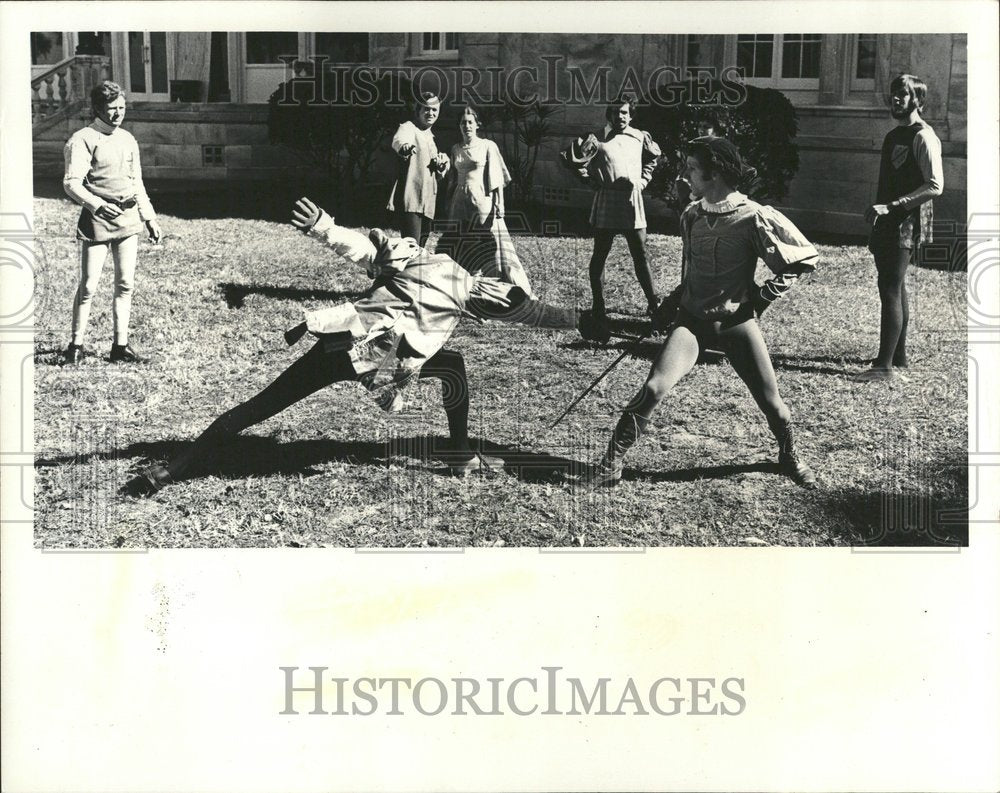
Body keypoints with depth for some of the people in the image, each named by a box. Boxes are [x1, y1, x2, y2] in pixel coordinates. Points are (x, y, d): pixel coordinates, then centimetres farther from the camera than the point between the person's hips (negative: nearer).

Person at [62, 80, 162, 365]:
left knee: (125, 284, 6)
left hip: (129, 219, 6)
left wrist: (150, 218, 17)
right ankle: (76, 345, 7)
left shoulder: (128, 140, 15)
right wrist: (96, 204, -29)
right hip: (97, 220, -6)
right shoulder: (83, 140, -6)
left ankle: (120, 345, 13)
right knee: (89, 285, -4)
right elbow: (71, 183, -14)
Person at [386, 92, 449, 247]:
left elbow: (438, 176, 27)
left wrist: (442, 164, 3)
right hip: (410, 200, -9)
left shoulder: (430, 137, 21)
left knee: (421, 247, 13)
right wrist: (405, 146, -54)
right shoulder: (408, 128, -3)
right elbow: (399, 140, -30)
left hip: (426, 203, 9)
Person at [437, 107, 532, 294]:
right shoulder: (456, 149, 13)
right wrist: (449, 205, 18)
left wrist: (499, 202, -11)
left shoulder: (488, 146, 0)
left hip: (482, 201, -5)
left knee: (492, 245, -11)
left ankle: (518, 287, -10)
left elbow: (498, 178, -3)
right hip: (461, 204, 5)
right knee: (458, 248, 7)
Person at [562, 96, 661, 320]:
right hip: (606, 202, -3)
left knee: (640, 255, 7)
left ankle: (653, 302, 12)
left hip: (633, 202, 3)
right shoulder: (598, 140, -4)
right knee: (600, 255, 4)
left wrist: (643, 180, 12)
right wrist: (592, 180, -5)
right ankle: (598, 306, 11)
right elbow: (572, 159, -6)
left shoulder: (640, 137, 8)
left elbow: (653, 158, 25)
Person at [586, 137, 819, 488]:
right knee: (654, 388, -16)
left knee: (770, 401, 5)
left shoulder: (753, 217, -13)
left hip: (736, 321, -3)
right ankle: (613, 460, -4)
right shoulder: (691, 215, 4)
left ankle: (789, 456, 35)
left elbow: (804, 258, -7)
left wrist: (761, 298, -9)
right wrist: (675, 298, 9)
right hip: (692, 318, 3)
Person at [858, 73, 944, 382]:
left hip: (906, 224, -9)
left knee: (890, 290, -12)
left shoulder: (923, 137, -13)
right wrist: (876, 211, 15)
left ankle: (885, 365, -11)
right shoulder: (894, 135, 15)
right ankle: (898, 355, 24)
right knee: (895, 289, 15)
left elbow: (935, 186, -21)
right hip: (888, 223, 9)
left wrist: (891, 206, -24)